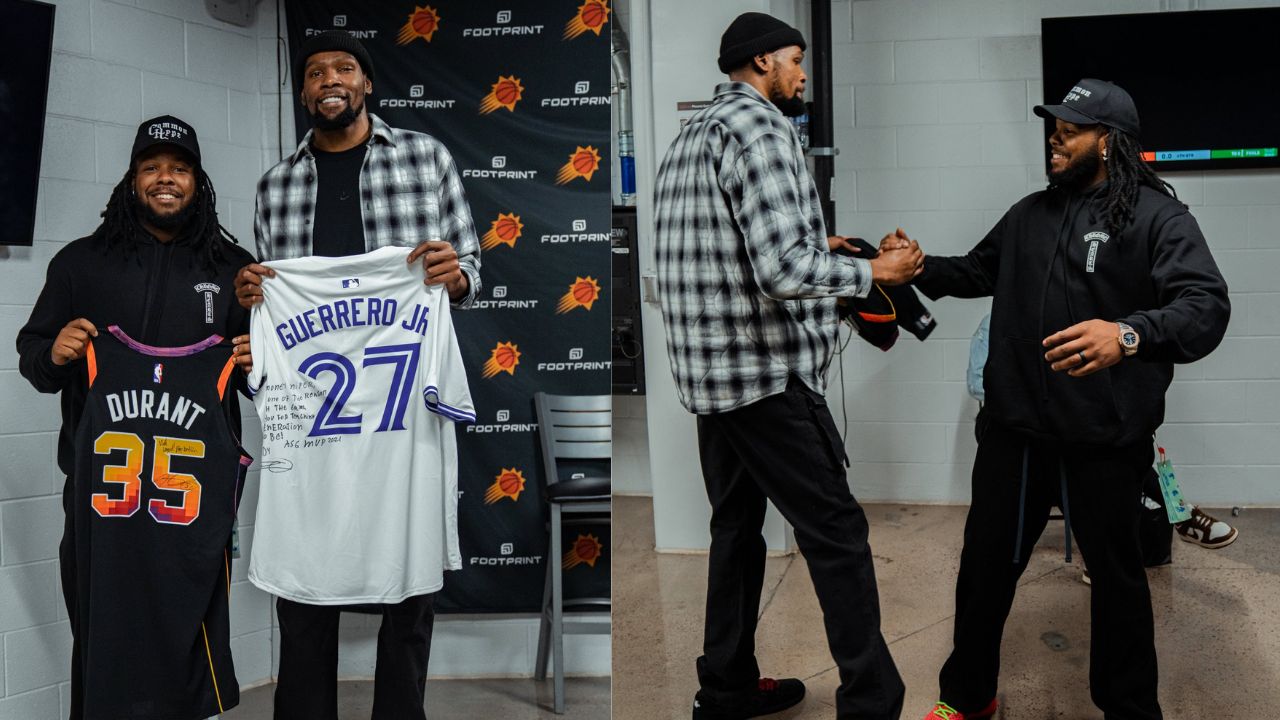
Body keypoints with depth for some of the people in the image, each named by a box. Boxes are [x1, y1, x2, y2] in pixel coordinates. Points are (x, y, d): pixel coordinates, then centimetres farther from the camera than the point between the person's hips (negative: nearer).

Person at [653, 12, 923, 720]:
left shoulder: (690, 137, 15)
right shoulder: (760, 128, -14)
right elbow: (784, 273, -23)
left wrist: (811, 245, 18)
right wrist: (875, 270, -10)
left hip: (707, 372, 10)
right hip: (767, 372, -9)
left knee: (736, 526, 16)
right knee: (837, 533, -3)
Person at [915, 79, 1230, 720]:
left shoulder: (1157, 216, -9)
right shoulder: (1031, 213, 11)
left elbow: (1206, 307, -22)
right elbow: (980, 271, 27)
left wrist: (1129, 334, -40)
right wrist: (923, 269, 8)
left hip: (1103, 439, -5)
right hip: (1015, 428, 5)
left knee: (1116, 575, 11)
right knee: (985, 563, 14)